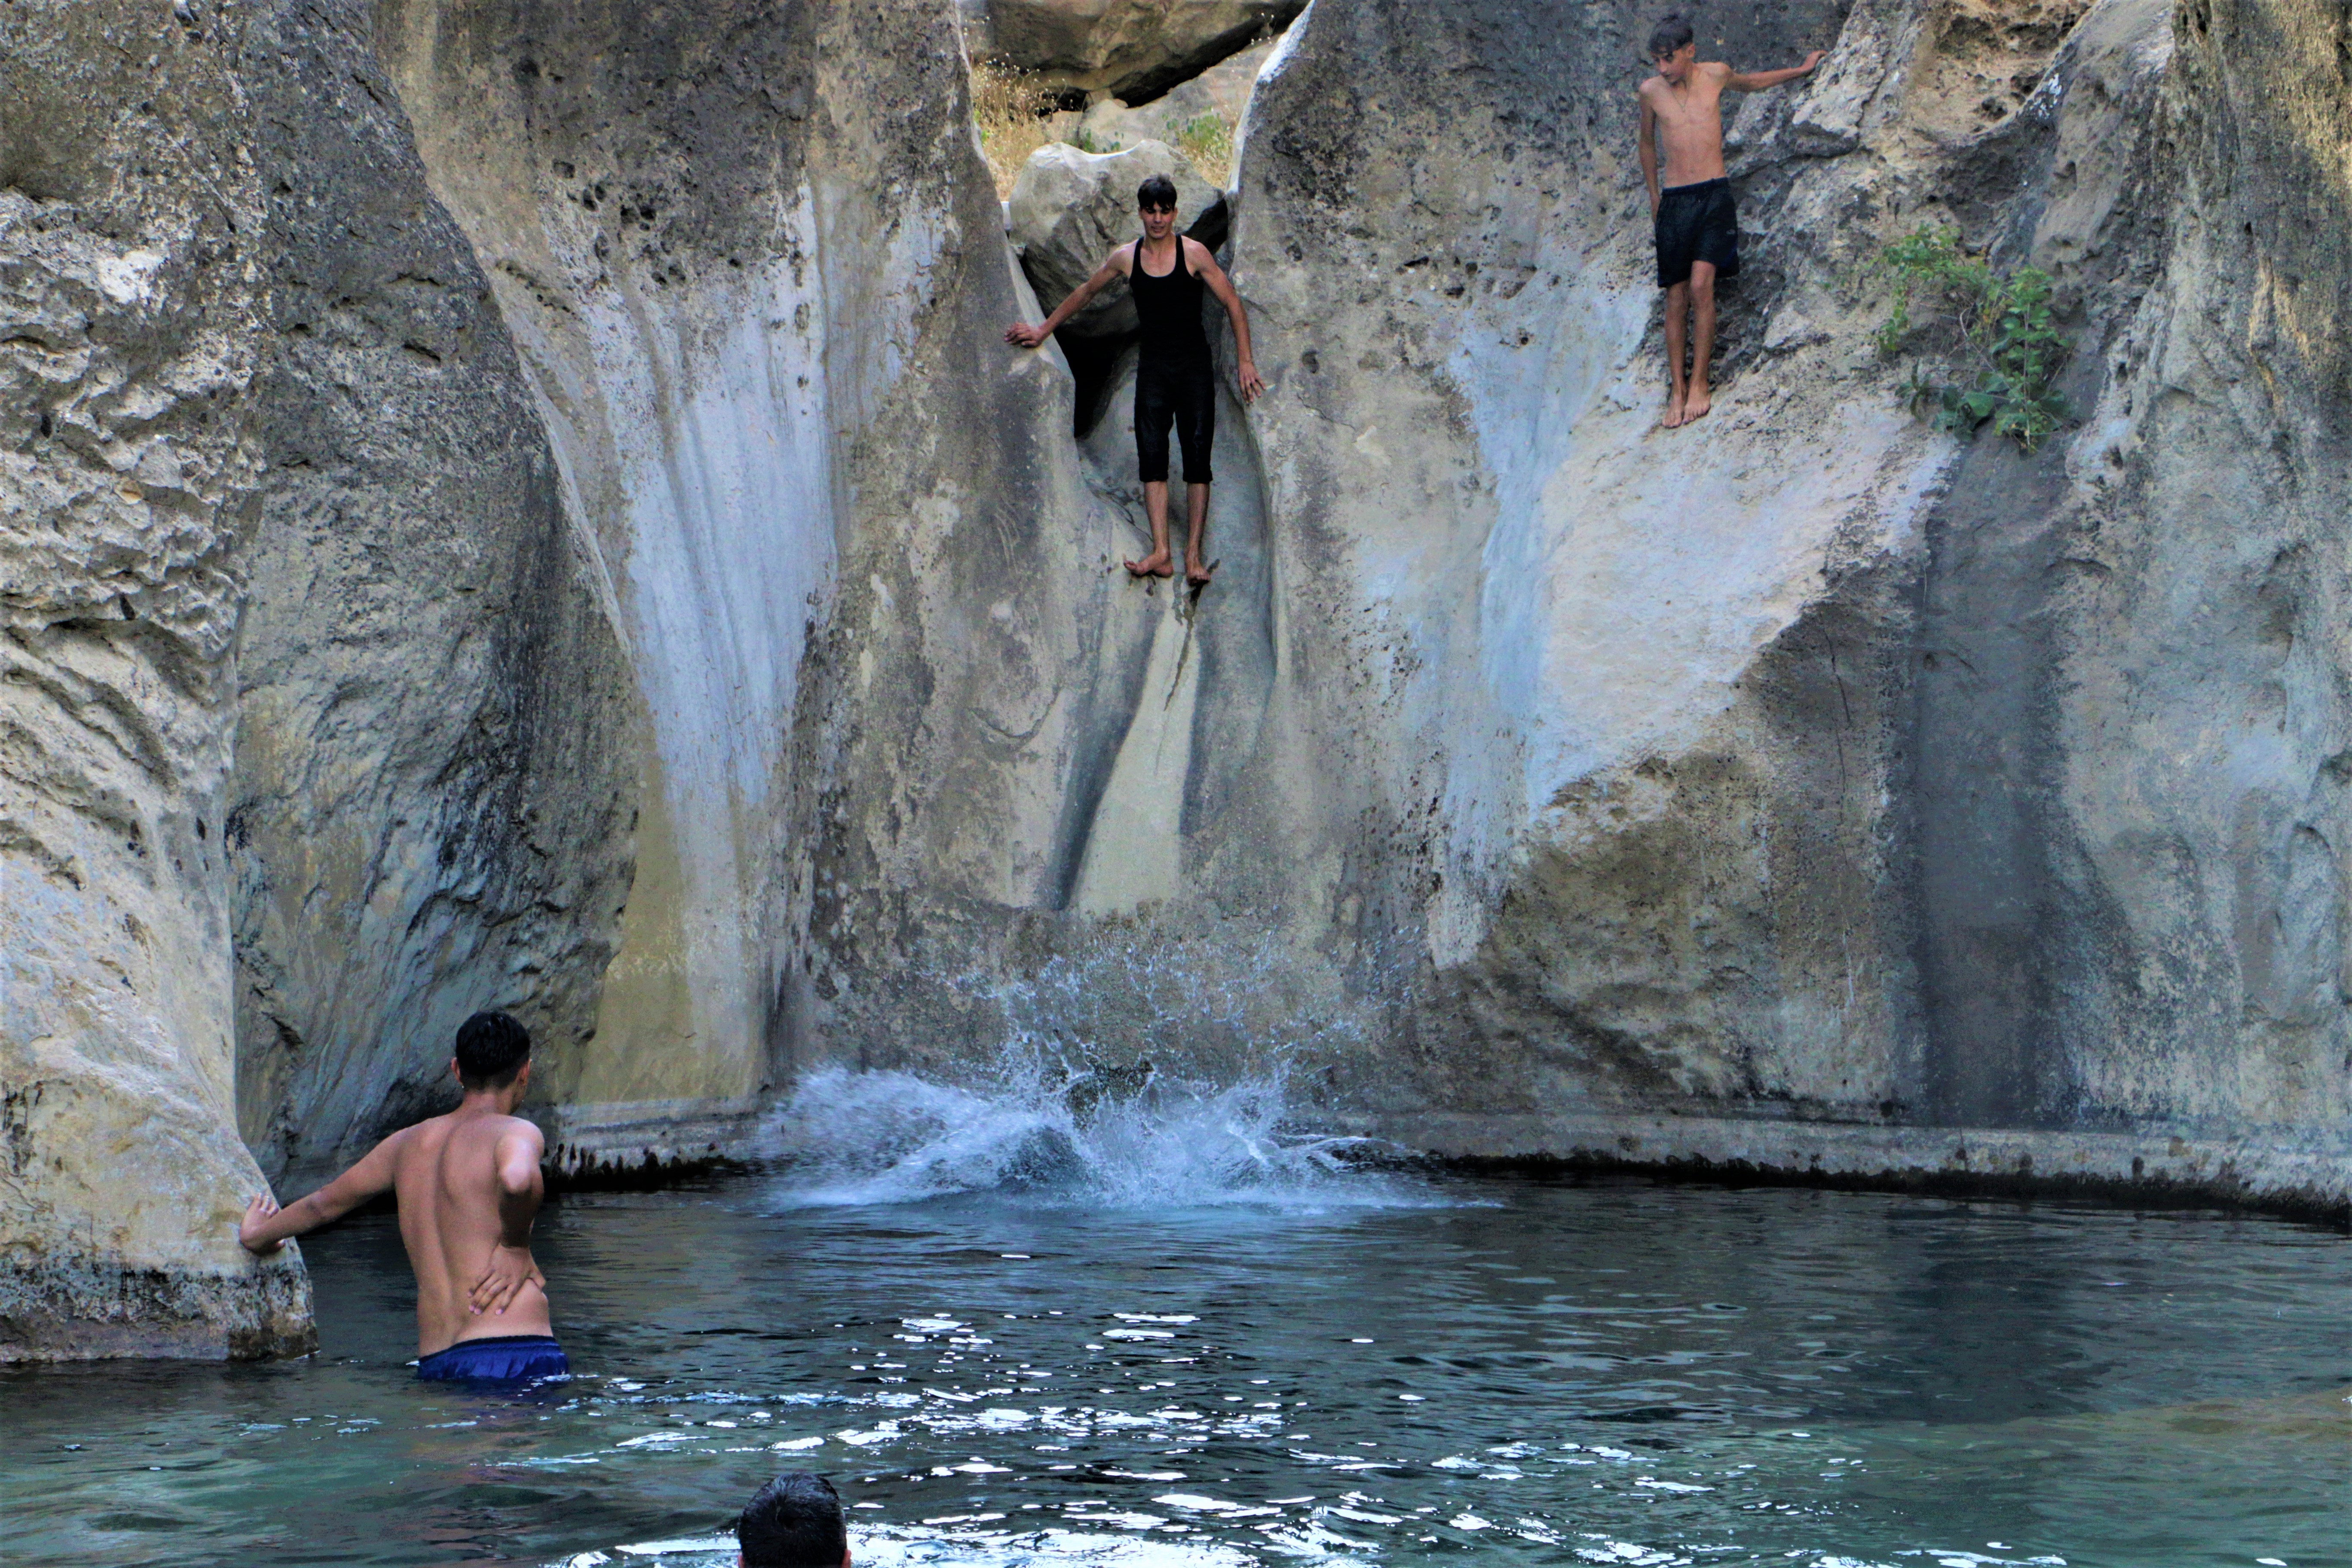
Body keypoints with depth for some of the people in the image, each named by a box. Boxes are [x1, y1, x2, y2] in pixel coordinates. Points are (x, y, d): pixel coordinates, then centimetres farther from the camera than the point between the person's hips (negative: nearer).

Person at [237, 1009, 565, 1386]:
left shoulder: (407, 1143, 20)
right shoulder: (515, 1132, -1)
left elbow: (324, 1203, 36)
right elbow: (517, 1178, -28)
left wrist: (257, 1235, 56)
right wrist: (516, 1246, -8)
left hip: (433, 1361, 7)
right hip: (513, 1353, -6)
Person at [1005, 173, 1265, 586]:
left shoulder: (1194, 254, -5)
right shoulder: (1125, 258, 4)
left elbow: (1233, 304, -3)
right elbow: (1085, 293, 19)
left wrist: (1246, 361, -8)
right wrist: (1043, 330, 23)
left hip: (1194, 365, -2)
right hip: (1153, 364, 3)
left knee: (1197, 455, -7)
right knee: (1152, 455, -9)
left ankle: (1193, 554, -7)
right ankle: (1160, 553, -15)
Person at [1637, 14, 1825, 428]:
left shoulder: (1715, 74, 3)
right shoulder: (1651, 91, 2)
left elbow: (1751, 83, 27)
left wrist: (1803, 69, 36)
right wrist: (1654, 195, 24)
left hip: (1714, 196, -1)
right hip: (1674, 201, 1)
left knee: (1700, 285, -16)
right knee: (1676, 298, -3)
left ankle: (1700, 383, -10)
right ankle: (1678, 390, 2)